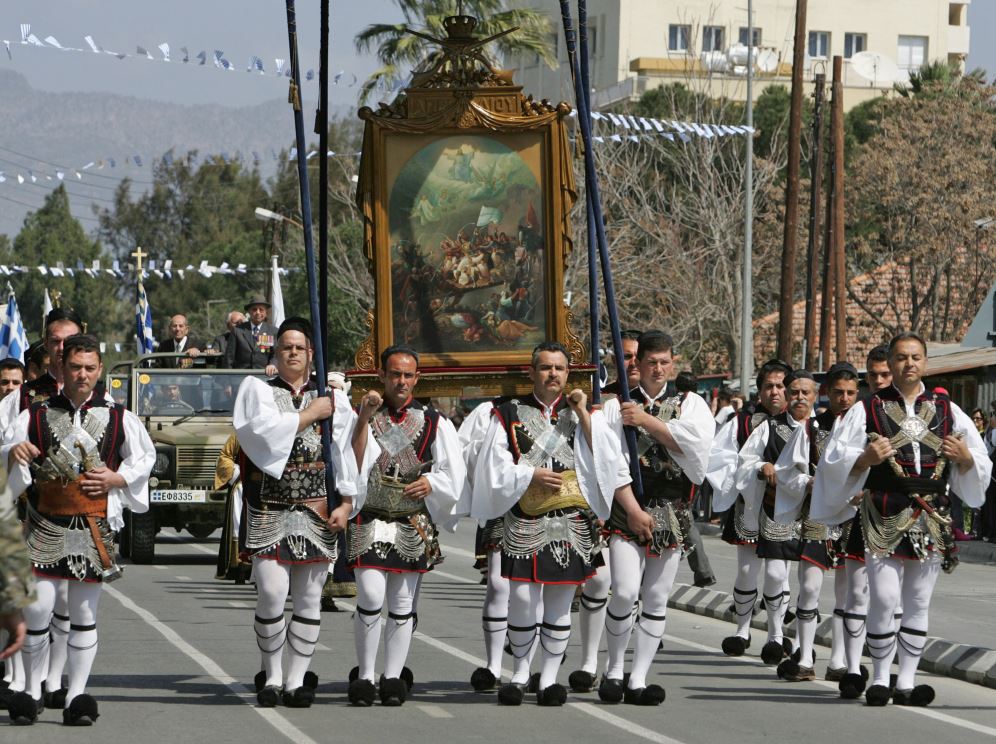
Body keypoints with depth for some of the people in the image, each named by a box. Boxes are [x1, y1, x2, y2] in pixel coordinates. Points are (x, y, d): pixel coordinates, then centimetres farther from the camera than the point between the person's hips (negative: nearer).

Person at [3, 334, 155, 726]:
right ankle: (32, 690, 6)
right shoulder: (34, 416, 6)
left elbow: (145, 459, 17)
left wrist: (116, 479, -1)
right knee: (37, 605, -8)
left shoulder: (120, 419, 8)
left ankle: (77, 696, 7)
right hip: (46, 526, 0)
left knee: (85, 611, 3)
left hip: (94, 528, 0)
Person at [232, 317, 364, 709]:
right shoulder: (258, 390, 6)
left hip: (316, 512, 2)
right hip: (269, 511, -2)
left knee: (309, 599, 3)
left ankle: (297, 680, 10)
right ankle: (272, 676, 4)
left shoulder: (332, 397, 10)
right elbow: (265, 434, -12)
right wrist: (310, 414, -5)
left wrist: (346, 503, -5)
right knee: (271, 593, -12)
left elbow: (344, 452, 4)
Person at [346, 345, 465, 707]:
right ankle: (365, 676, -4)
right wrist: (364, 419, -15)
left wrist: (431, 482, -10)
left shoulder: (433, 422, 7)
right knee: (370, 596, -14)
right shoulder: (364, 415, 5)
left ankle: (393, 677, 12)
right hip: (370, 521, -2)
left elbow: (454, 472, 10)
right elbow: (351, 462, -8)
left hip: (414, 525, 2)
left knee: (402, 604, 5)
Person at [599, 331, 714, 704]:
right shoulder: (617, 407, 6)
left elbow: (694, 441, -10)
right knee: (625, 592, -15)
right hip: (627, 507, -2)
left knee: (656, 599, 4)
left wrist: (647, 421, -11)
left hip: (671, 514, 2)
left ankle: (638, 679, 10)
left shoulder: (691, 404, 9)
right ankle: (614, 670, 4)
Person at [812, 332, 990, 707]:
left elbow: (980, 466, 13)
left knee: (918, 602, 4)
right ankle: (880, 678, 2)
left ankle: (906, 682, 7)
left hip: (931, 519, 3)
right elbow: (835, 461, 2)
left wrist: (966, 458, -10)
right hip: (884, 518, -3)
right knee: (884, 599, -9)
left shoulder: (947, 411, 11)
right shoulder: (868, 409, 4)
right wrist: (865, 459, -17)